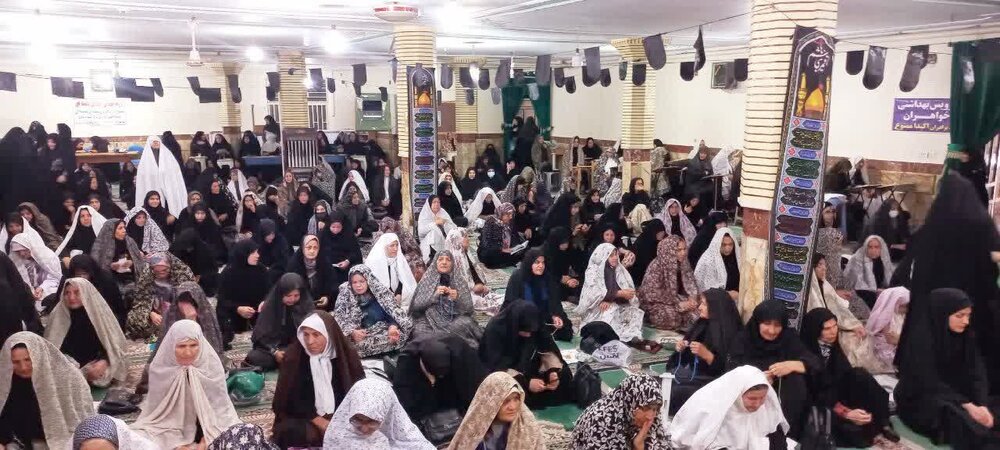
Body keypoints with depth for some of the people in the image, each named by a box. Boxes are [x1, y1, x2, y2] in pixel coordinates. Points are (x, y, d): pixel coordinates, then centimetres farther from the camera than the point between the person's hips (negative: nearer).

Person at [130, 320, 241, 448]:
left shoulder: (211, 364, -17)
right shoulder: (160, 367, -17)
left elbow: (218, 406, -9)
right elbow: (157, 408, -7)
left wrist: (206, 440, -16)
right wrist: (176, 444, -14)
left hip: (206, 423, -1)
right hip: (169, 424, 1)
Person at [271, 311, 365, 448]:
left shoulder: (346, 354, -3)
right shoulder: (294, 356, -6)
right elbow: (291, 398, -7)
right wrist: (322, 424, -15)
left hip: (341, 417, 2)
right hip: (304, 418, -1)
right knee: (291, 431, -31)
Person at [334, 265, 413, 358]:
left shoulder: (381, 291, 3)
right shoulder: (345, 297, 4)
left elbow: (394, 312, -2)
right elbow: (338, 319, -1)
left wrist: (393, 327, -24)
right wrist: (352, 332, -21)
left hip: (385, 331, 0)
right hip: (360, 337, 0)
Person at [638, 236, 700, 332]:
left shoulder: (683, 264, 0)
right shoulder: (656, 267, -20)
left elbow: (691, 284, 7)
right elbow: (653, 294, -23)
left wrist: (692, 298, -16)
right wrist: (679, 304, -25)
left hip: (675, 298, 6)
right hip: (656, 303, -6)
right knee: (673, 315, -33)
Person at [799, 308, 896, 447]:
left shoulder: (832, 345, 2)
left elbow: (846, 375, 1)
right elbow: (814, 394, -20)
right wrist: (846, 413, -26)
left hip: (836, 394, 7)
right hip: (818, 403, -6)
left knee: (859, 375, -20)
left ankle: (882, 425, -15)